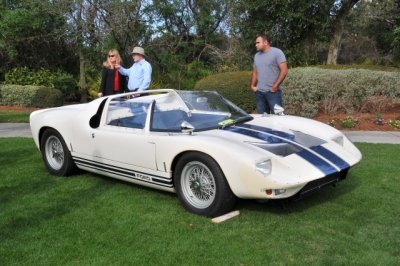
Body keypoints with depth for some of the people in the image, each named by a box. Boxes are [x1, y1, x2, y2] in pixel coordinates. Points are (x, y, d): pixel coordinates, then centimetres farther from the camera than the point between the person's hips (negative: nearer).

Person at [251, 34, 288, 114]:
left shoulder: (277, 52, -6)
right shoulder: (256, 55, 15)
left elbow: (284, 71, -12)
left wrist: (275, 86, -15)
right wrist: (253, 85, 8)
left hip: (273, 91, -6)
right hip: (259, 92, 6)